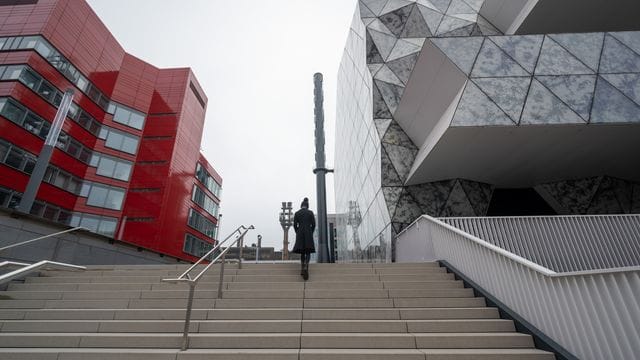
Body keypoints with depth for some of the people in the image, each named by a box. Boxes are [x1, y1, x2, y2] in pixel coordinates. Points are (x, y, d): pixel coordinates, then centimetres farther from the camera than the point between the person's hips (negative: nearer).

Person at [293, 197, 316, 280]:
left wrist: (298, 233, 14)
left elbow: (295, 225, 2)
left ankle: (302, 269, 7)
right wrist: (311, 233, 11)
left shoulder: (297, 213, 5)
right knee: (308, 252, 2)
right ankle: (306, 266, -20)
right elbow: (313, 224, -1)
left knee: (302, 252, 13)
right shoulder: (310, 212, 2)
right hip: (308, 234, -1)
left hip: (300, 234, 2)